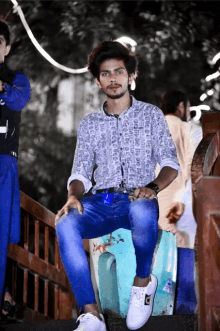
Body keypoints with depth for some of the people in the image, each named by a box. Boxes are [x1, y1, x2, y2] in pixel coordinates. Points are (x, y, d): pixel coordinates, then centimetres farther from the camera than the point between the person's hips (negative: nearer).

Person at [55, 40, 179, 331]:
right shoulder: (89, 124, 20)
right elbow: (81, 172, 13)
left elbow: (170, 163, 6)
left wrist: (152, 187, -16)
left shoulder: (151, 114, 13)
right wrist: (74, 196, -11)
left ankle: (143, 281, -13)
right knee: (65, 225, -33)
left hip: (138, 201, -2)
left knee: (143, 211, -42)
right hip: (100, 203, 2)